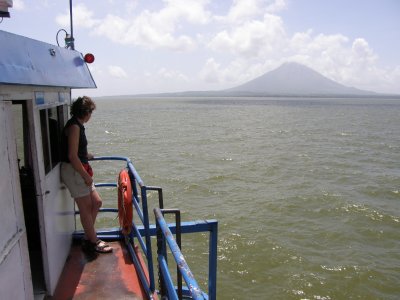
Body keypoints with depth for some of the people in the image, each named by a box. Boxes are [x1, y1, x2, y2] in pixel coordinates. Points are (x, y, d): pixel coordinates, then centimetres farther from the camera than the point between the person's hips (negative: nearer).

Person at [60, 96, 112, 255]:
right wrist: (86, 175, -16)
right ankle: (93, 243, 12)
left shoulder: (78, 125, 12)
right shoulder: (74, 126, -17)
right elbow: (72, 156, -21)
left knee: (96, 202, 12)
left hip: (79, 170, 10)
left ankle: (88, 237, 22)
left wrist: (88, 156, 42)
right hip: (72, 171, -9)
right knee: (86, 207, -1)